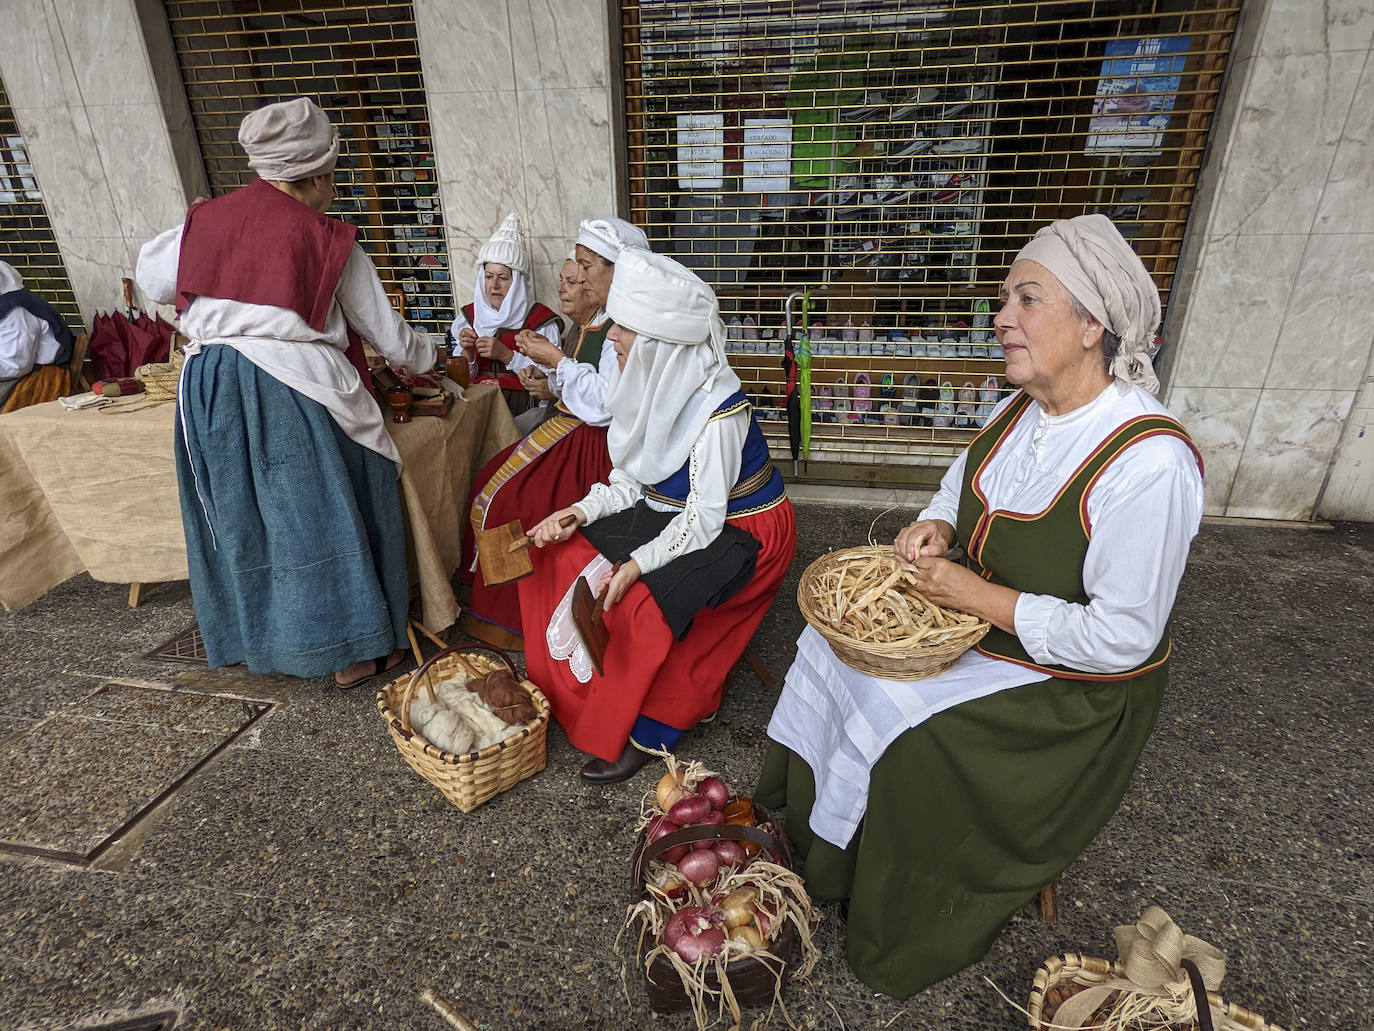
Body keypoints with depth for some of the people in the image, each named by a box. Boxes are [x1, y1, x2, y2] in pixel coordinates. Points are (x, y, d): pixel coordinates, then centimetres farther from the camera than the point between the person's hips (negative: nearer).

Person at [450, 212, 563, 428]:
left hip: (525, 410, -3)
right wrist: (468, 354, -6)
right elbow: (462, 380, 15)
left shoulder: (541, 320, -1)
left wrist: (507, 355, -15)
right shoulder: (469, 316, 13)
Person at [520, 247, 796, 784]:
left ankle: (651, 727, -3)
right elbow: (634, 479, 2)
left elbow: (704, 519, -26)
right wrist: (579, 513, -11)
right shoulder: (655, 385, -5)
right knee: (560, 555, -2)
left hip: (737, 532, -8)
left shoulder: (717, 411, -27)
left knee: (642, 600, -28)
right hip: (671, 511, 8)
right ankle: (574, 688, 14)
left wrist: (636, 565, -31)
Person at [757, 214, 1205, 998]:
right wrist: (936, 526, -5)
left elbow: (1120, 640, -27)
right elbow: (965, 483, 17)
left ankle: (909, 931, 15)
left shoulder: (1147, 463, -29)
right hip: (971, 618, 8)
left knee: (895, 725, -16)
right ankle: (809, 823, 24)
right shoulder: (1019, 412, -4)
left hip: (1072, 686, -8)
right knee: (838, 644, 2)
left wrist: (973, 595, -25)